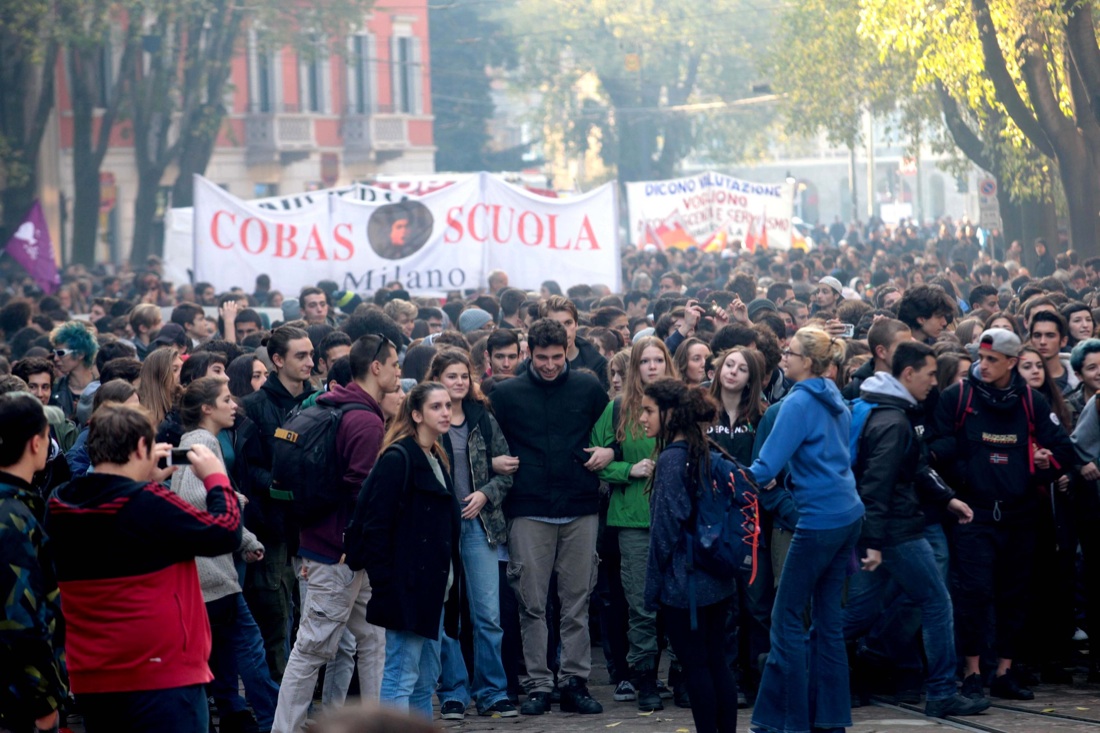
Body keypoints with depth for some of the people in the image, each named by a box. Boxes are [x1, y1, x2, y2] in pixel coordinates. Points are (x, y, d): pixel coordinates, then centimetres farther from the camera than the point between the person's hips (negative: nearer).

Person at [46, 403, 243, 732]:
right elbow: (226, 533, -10)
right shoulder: (150, 504, -18)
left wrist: (145, 485, 17)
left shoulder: (57, 508, 1)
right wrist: (216, 478, 4)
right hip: (163, 678, -7)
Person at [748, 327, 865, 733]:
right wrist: (774, 480, 14)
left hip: (820, 519, -9)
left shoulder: (799, 402, -13)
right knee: (827, 617, 12)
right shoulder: (834, 401, 13)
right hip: (848, 514, 9)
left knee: (787, 619, -2)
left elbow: (767, 464, -18)